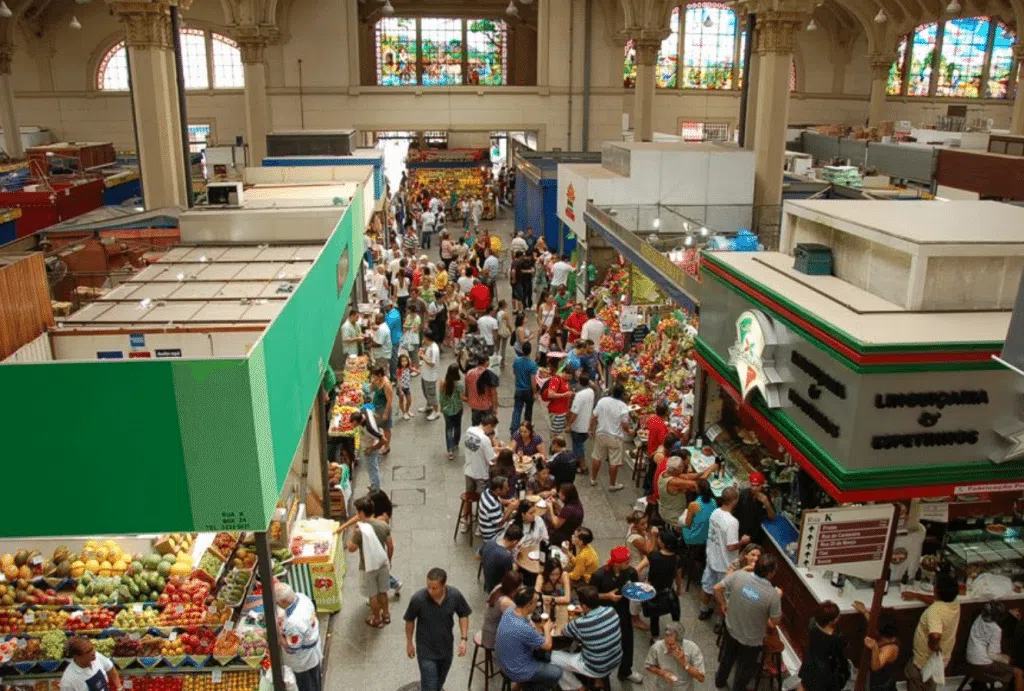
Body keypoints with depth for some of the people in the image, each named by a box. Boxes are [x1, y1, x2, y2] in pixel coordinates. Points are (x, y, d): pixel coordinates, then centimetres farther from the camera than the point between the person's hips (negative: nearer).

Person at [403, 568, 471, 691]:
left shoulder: (455, 595, -21)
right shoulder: (417, 599, -27)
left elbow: (463, 615, -2)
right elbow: (410, 621, -8)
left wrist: (463, 639, -9)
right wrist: (409, 643, 3)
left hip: (446, 647, 3)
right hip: (426, 650, -3)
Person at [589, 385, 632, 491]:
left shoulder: (602, 401, -8)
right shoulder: (623, 406, -18)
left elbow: (594, 418, -2)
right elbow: (624, 425, -15)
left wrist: (592, 430, 13)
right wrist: (629, 432, 5)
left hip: (601, 434, 4)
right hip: (615, 437, -4)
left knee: (597, 458, 19)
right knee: (614, 462, 9)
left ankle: (593, 479, 32)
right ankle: (612, 485, 20)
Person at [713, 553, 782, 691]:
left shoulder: (739, 575, -22)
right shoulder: (772, 594, -30)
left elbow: (717, 588, -10)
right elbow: (775, 622, -16)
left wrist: (723, 604, 9)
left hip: (731, 629, 4)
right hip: (751, 640, -4)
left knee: (727, 657, 33)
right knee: (745, 668, 26)